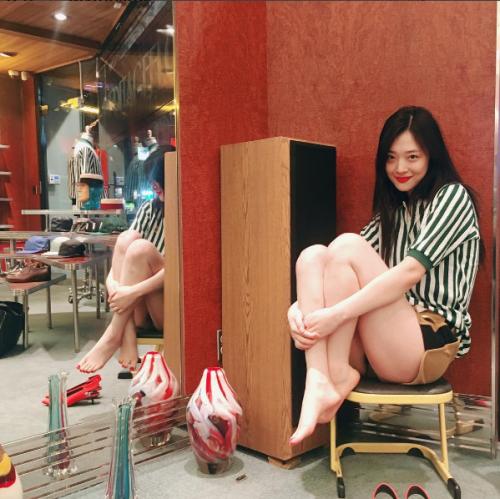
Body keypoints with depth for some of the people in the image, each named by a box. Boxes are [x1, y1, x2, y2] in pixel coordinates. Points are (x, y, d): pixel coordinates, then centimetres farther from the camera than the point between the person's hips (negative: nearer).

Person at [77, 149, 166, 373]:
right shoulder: (149, 210, 5)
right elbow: (119, 262, -2)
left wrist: (133, 291, -28)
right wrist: (113, 285, -24)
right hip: (141, 306, 5)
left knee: (141, 248, -26)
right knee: (126, 239, -20)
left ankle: (114, 335, -21)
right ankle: (128, 338, -28)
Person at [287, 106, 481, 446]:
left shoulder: (453, 196, -2)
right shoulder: (392, 209, 19)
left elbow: (411, 271, -19)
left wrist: (335, 314, -27)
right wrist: (300, 307, -14)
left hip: (432, 343, -6)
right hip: (378, 349, 6)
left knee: (347, 246, -22)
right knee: (313, 255, -15)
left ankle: (338, 374, -19)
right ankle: (318, 382, -29)